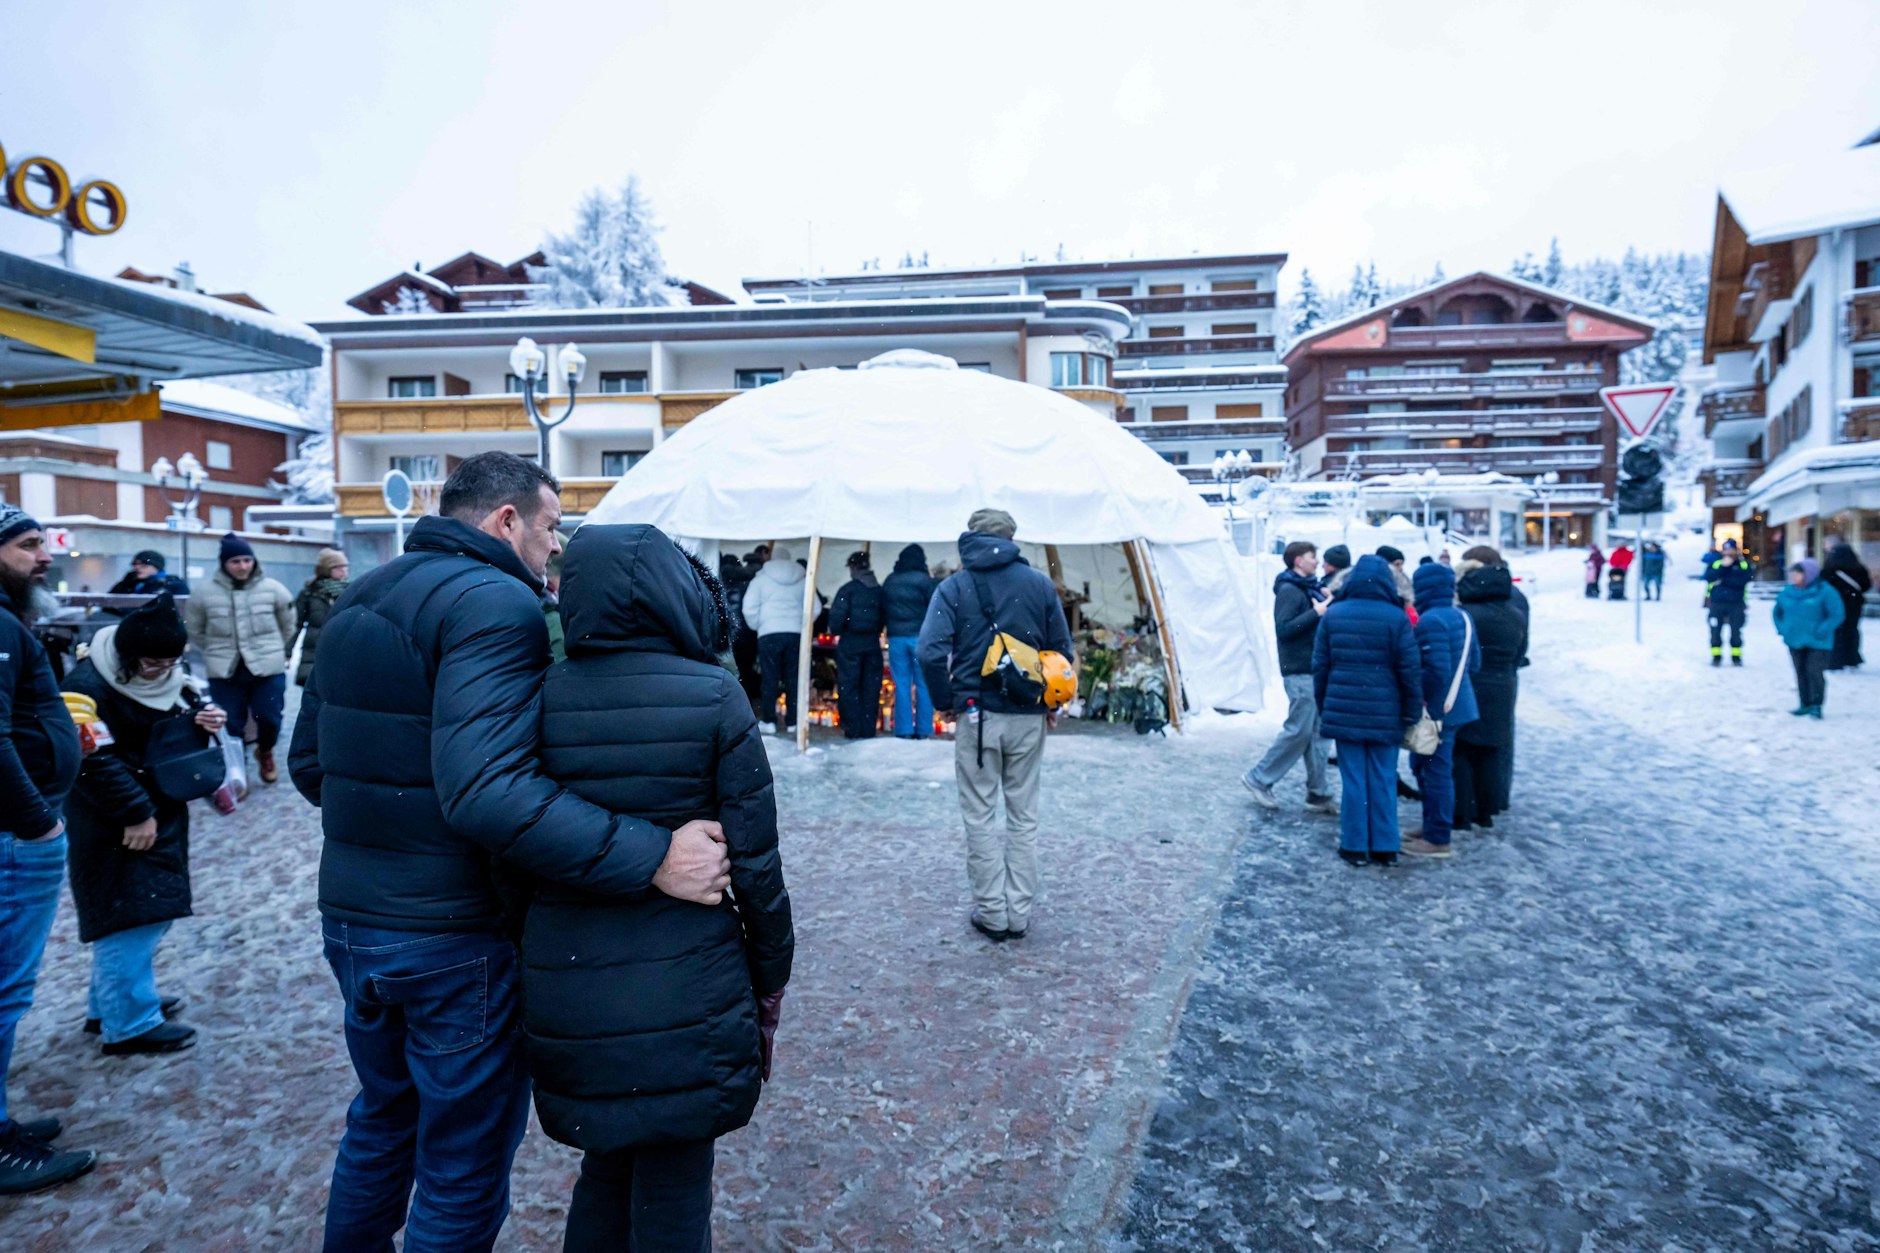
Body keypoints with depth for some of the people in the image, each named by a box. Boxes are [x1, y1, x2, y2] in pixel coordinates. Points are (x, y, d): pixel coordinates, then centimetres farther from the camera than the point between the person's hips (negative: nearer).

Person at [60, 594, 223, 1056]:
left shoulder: (167, 673, 4)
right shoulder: (89, 685, -20)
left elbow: (182, 714, 18)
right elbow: (97, 760, -24)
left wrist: (203, 718, -6)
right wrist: (134, 814, -23)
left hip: (160, 814, 8)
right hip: (115, 824, -8)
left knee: (151, 911, 15)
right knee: (129, 915, -6)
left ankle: (114, 1003, 30)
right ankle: (129, 1024, 4)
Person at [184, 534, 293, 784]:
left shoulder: (272, 589, -2)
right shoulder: (206, 593, -3)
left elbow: (288, 625, 12)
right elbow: (193, 630, 12)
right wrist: (217, 652, 9)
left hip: (268, 669, 0)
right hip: (225, 672, 0)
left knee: (269, 719, 0)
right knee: (230, 725, 3)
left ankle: (265, 752, 32)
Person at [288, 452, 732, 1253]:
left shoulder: (360, 599, 8)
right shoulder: (496, 602, -19)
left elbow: (309, 764, 13)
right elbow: (486, 789, -33)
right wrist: (651, 857, -34)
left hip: (348, 918, 9)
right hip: (454, 938, -8)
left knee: (382, 1119, 29)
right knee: (463, 1170, 10)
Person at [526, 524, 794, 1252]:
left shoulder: (543, 699, -3)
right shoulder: (713, 698, -12)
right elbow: (755, 863, -11)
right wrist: (770, 981, 3)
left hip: (567, 994, 4)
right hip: (686, 990, -3)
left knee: (606, 1169, 25)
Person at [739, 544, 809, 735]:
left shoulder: (761, 578, 2)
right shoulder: (803, 579, 10)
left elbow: (749, 608, -2)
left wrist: (757, 626, 12)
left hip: (769, 633, -2)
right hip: (796, 633, 2)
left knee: (769, 678, 3)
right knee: (793, 678, 7)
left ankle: (768, 719, 3)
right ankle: (792, 722, 9)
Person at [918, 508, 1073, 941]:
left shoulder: (954, 587, -4)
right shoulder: (1039, 584, 1)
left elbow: (931, 652, -15)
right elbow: (1062, 649, 2)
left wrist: (945, 701, -1)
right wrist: (1051, 702, 13)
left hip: (976, 715, -2)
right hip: (1028, 717, 2)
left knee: (980, 816, 10)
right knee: (1024, 816, 12)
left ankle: (992, 914, 13)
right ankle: (1019, 914, 16)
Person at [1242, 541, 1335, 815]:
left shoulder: (1309, 589, 17)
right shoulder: (1289, 591, -12)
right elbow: (1283, 629, -21)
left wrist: (1329, 604, 2)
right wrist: (1316, 612, -22)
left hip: (1315, 670, 9)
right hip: (1300, 672, -9)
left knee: (1317, 733, 9)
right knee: (1299, 731, -6)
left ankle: (1319, 794, 13)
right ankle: (1259, 778, 7)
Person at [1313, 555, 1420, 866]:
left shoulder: (1333, 615, 1)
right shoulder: (1396, 618, -7)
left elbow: (1320, 665, 4)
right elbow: (1410, 669, -7)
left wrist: (1323, 706, 14)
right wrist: (1412, 712, 2)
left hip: (1344, 712, 1)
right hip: (1384, 714, -1)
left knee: (1353, 780, 7)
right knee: (1384, 781, 8)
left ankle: (1355, 846, 11)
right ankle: (1385, 847, 15)